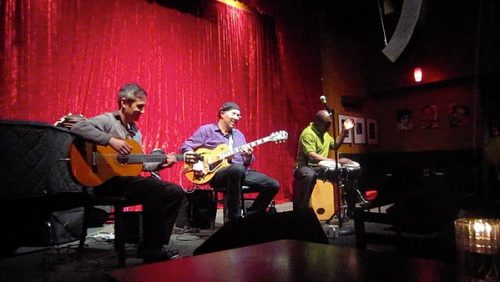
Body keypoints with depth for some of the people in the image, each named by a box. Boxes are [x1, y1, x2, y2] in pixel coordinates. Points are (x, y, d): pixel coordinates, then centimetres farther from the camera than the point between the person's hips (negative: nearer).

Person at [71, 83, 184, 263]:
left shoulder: (135, 130, 19)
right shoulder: (107, 120, -6)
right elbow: (78, 128, -25)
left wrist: (161, 164, 6)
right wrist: (111, 140, -29)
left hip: (129, 179, 9)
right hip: (109, 181, -8)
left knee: (176, 192, -3)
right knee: (158, 192, -30)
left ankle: (155, 246, 1)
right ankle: (150, 250, -17)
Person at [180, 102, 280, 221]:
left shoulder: (239, 134, 20)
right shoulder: (206, 130, 5)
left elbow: (246, 163, 17)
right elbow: (185, 146, 5)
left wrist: (248, 156, -6)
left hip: (241, 171, 6)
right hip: (216, 173, -6)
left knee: (273, 185, -8)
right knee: (238, 168, -41)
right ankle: (235, 217, -27)